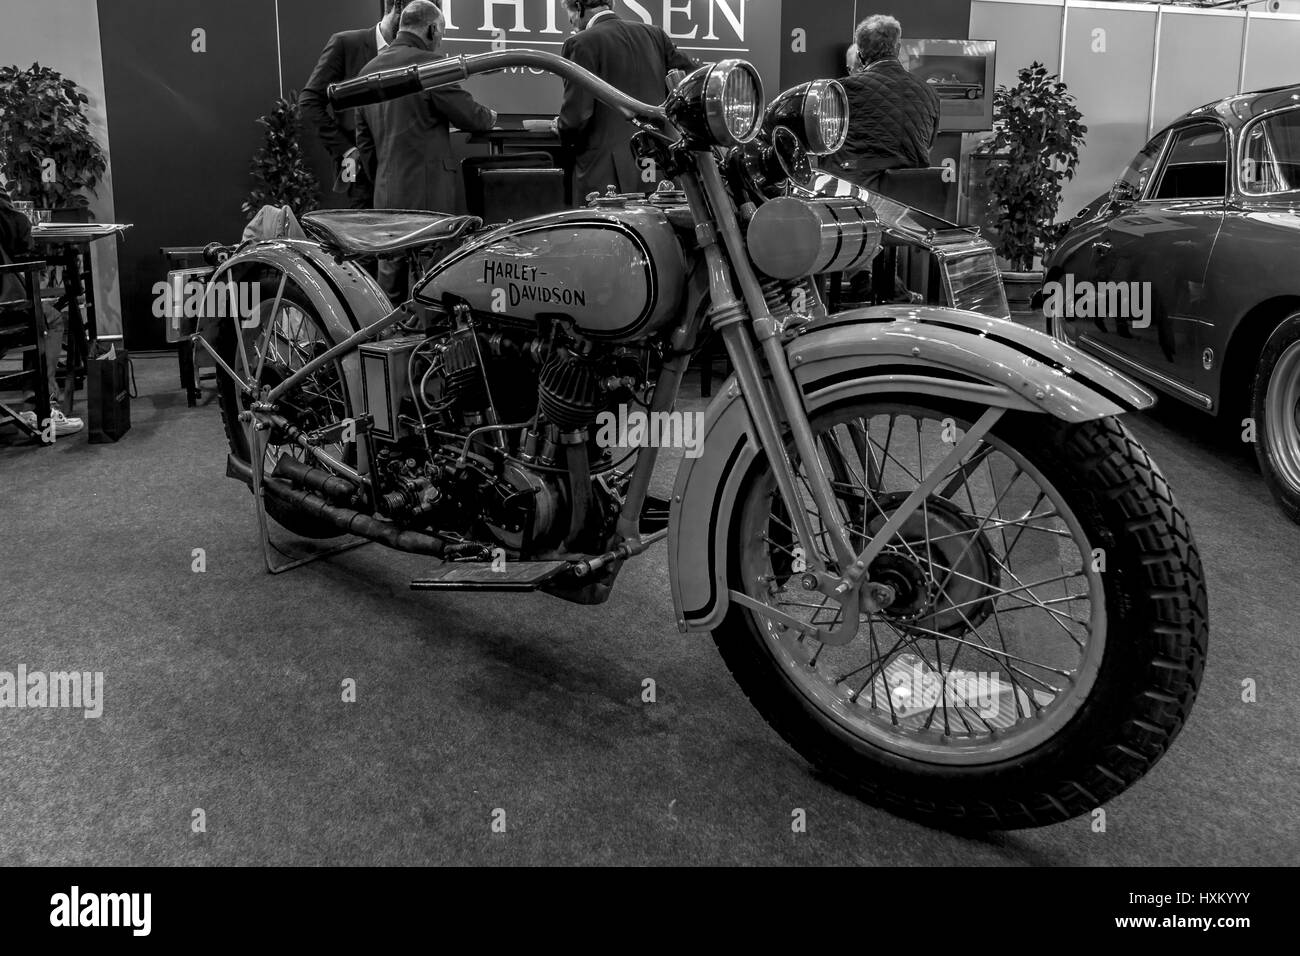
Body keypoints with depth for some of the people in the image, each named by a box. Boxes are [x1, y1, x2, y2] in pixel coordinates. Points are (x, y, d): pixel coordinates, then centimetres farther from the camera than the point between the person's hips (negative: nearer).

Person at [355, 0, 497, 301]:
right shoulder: (428, 63, -10)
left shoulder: (369, 70, 13)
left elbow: (364, 140, 17)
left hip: (385, 195, 7)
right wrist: (489, 117, 17)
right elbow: (470, 116, -4)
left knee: (391, 275, 11)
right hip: (427, 194, -7)